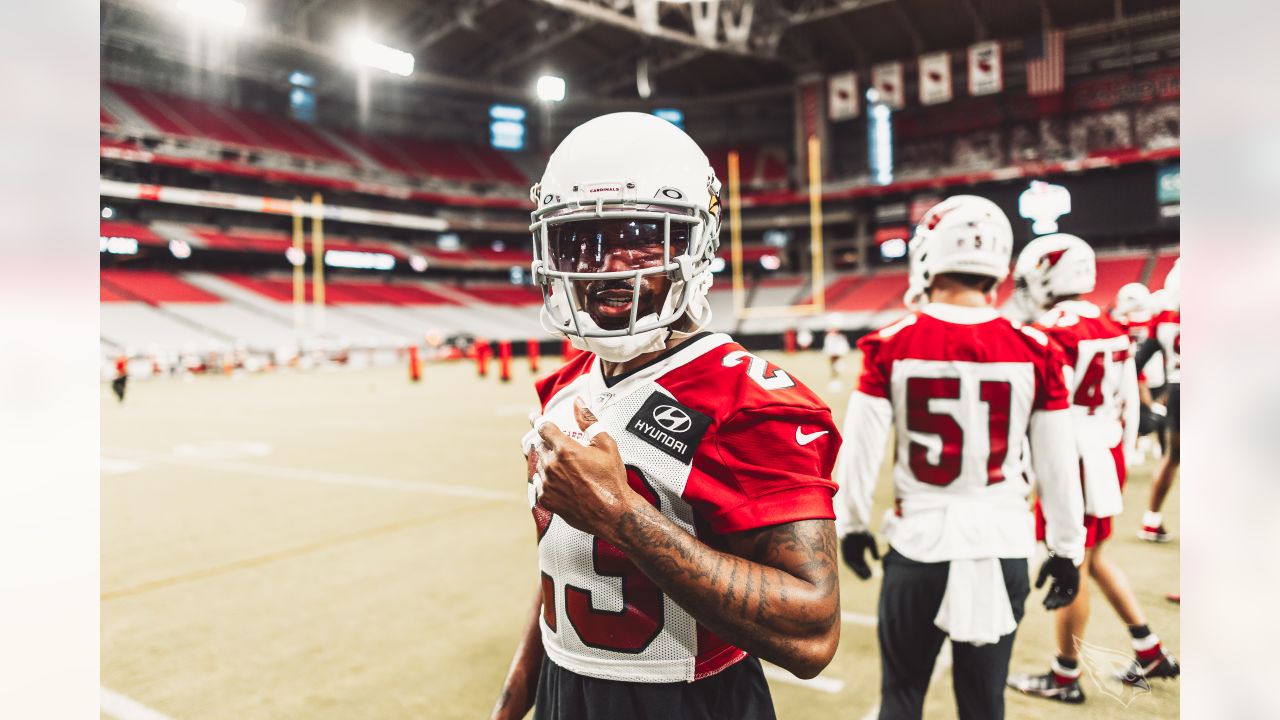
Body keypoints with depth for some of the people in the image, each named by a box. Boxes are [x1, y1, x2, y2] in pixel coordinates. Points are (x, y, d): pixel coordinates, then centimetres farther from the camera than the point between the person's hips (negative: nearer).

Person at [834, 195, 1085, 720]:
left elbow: (860, 449, -7)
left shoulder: (893, 346, -10)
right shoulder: (1034, 351, -6)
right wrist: (1067, 548, 12)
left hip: (919, 542, -1)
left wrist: (851, 523, 9)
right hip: (1001, 544, 2)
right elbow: (1057, 463, -1)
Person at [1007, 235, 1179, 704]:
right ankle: (1150, 653, 30)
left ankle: (1065, 678, 15)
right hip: (1108, 457, 9)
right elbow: (1129, 404, 14)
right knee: (1093, 559, 22)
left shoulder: (1054, 335, -18)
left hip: (1075, 461, -9)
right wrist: (1122, 456, 23)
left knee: (1071, 569, 2)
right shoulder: (1113, 332, 9)